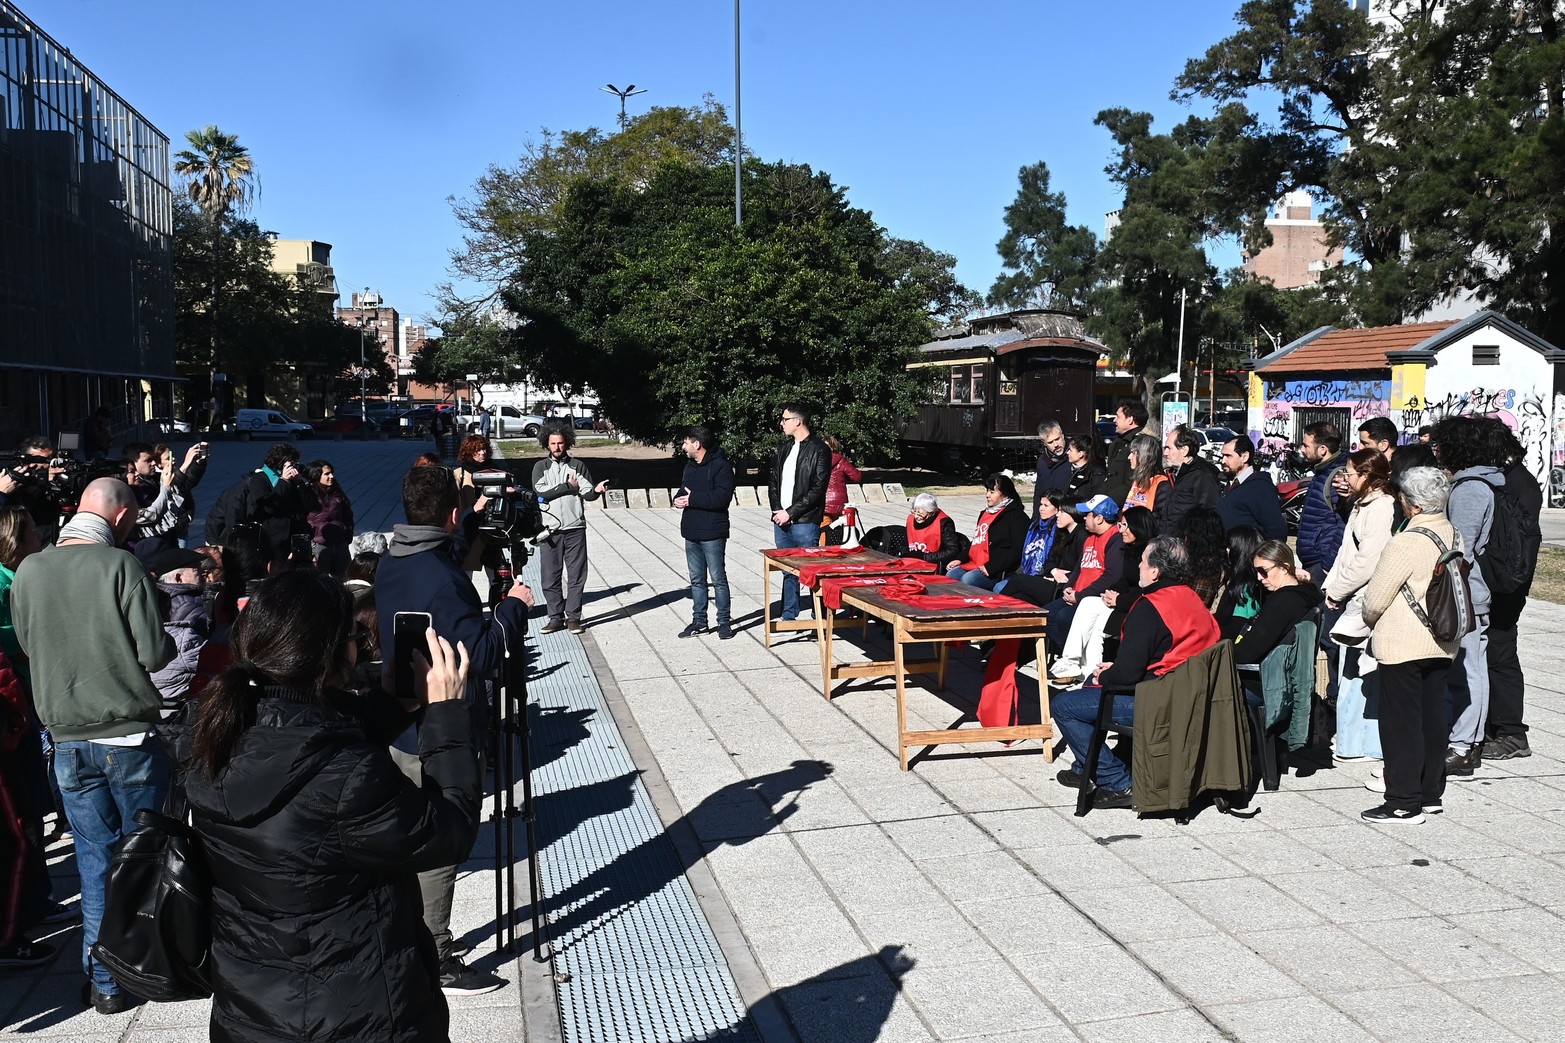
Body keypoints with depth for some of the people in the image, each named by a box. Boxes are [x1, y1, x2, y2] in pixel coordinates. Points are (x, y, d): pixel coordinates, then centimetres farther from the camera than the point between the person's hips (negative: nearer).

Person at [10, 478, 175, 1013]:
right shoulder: (120, 566, -15)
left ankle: (105, 981, 17)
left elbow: (27, 645, 13)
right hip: (130, 736, -3)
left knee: (94, 861, 11)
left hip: (68, 741, 4)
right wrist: (172, 639, 5)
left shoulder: (27, 572, -1)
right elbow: (154, 653, -15)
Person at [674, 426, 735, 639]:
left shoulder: (720, 465, -13)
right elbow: (684, 490, 25)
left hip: (712, 533, -8)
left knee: (718, 579, -1)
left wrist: (692, 499, -19)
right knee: (697, 579, 13)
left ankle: (724, 622, 7)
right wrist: (679, 499, 0)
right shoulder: (690, 465, 16)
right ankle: (699, 621, 20)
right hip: (691, 532, 8)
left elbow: (722, 497, -23)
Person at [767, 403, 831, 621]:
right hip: (781, 521, 7)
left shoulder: (819, 450, -7)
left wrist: (790, 513, -14)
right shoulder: (784, 449, 15)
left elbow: (818, 489, -13)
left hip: (805, 523, -7)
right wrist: (777, 510, 0)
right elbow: (774, 482, 17)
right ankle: (788, 616, 22)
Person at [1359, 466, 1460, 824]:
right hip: (1441, 642, 8)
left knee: (1401, 722, -1)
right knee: (1432, 717, 15)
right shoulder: (1453, 534, 2)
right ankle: (1431, 792, 25)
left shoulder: (1407, 542, -21)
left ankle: (1404, 803, 4)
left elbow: (1375, 598, -15)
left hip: (1403, 645, -8)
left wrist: (1371, 620, 5)